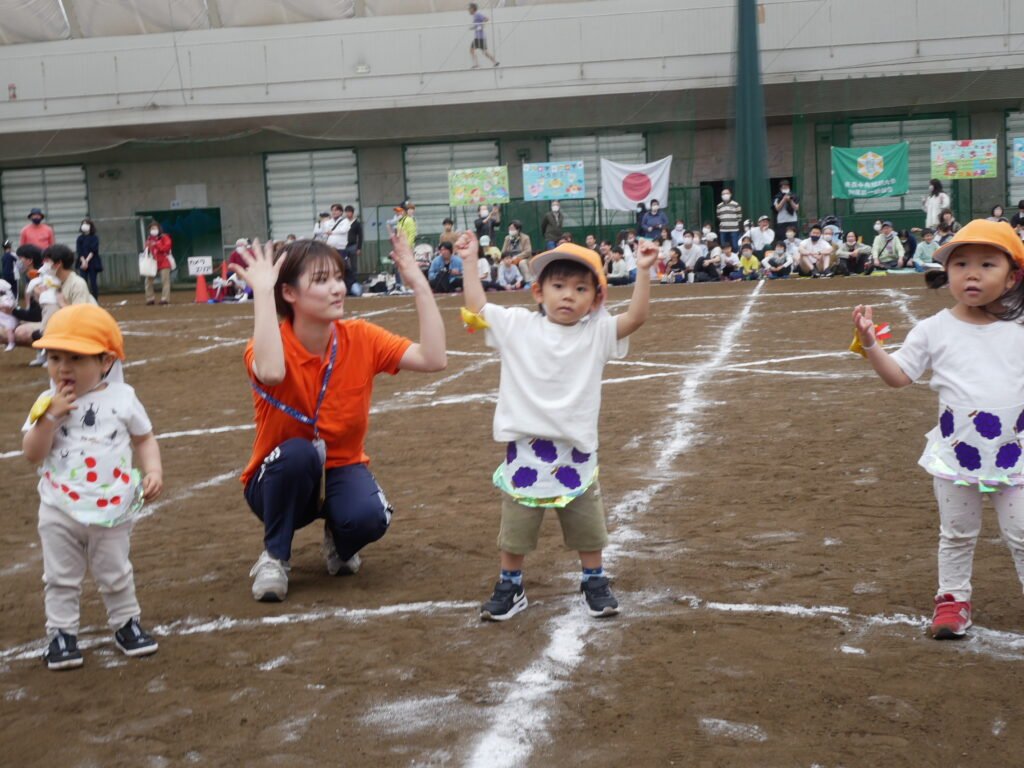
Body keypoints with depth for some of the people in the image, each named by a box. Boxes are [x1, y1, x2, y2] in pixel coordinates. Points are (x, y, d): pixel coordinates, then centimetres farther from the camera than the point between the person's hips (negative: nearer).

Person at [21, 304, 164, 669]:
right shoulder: (49, 403, -6)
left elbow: (144, 437, 4)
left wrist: (153, 470, -12)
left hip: (111, 509, 0)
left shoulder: (122, 397, -6)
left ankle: (126, 622, 31)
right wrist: (51, 416, -23)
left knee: (115, 573, 14)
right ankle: (61, 632, 22)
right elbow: (32, 453, -11)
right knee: (60, 577, 10)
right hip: (60, 510, 1)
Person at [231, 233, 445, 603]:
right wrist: (262, 291, -41)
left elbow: (433, 359, -23)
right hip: (282, 480, -1)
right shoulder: (271, 345, -20)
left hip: (342, 470, 2)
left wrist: (418, 283, -24)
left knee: (369, 517, -31)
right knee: (299, 452, -36)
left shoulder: (360, 338, -11)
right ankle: (275, 556, -11)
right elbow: (271, 372, -47)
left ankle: (339, 542, 8)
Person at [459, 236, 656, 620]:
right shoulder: (517, 325, 0)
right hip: (526, 449, 0)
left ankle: (594, 582, 33)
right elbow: (477, 307, 6)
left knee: (587, 526, 14)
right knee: (515, 526, 11)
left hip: (576, 450, 0)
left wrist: (643, 272, -21)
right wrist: (470, 262, 6)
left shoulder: (597, 332, -2)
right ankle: (510, 587, 28)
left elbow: (636, 316, -13)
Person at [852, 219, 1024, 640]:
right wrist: (871, 344, -19)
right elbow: (898, 375, -7)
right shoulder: (934, 330, -4)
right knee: (956, 535, 14)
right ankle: (953, 597, 30)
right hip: (955, 454, 0)